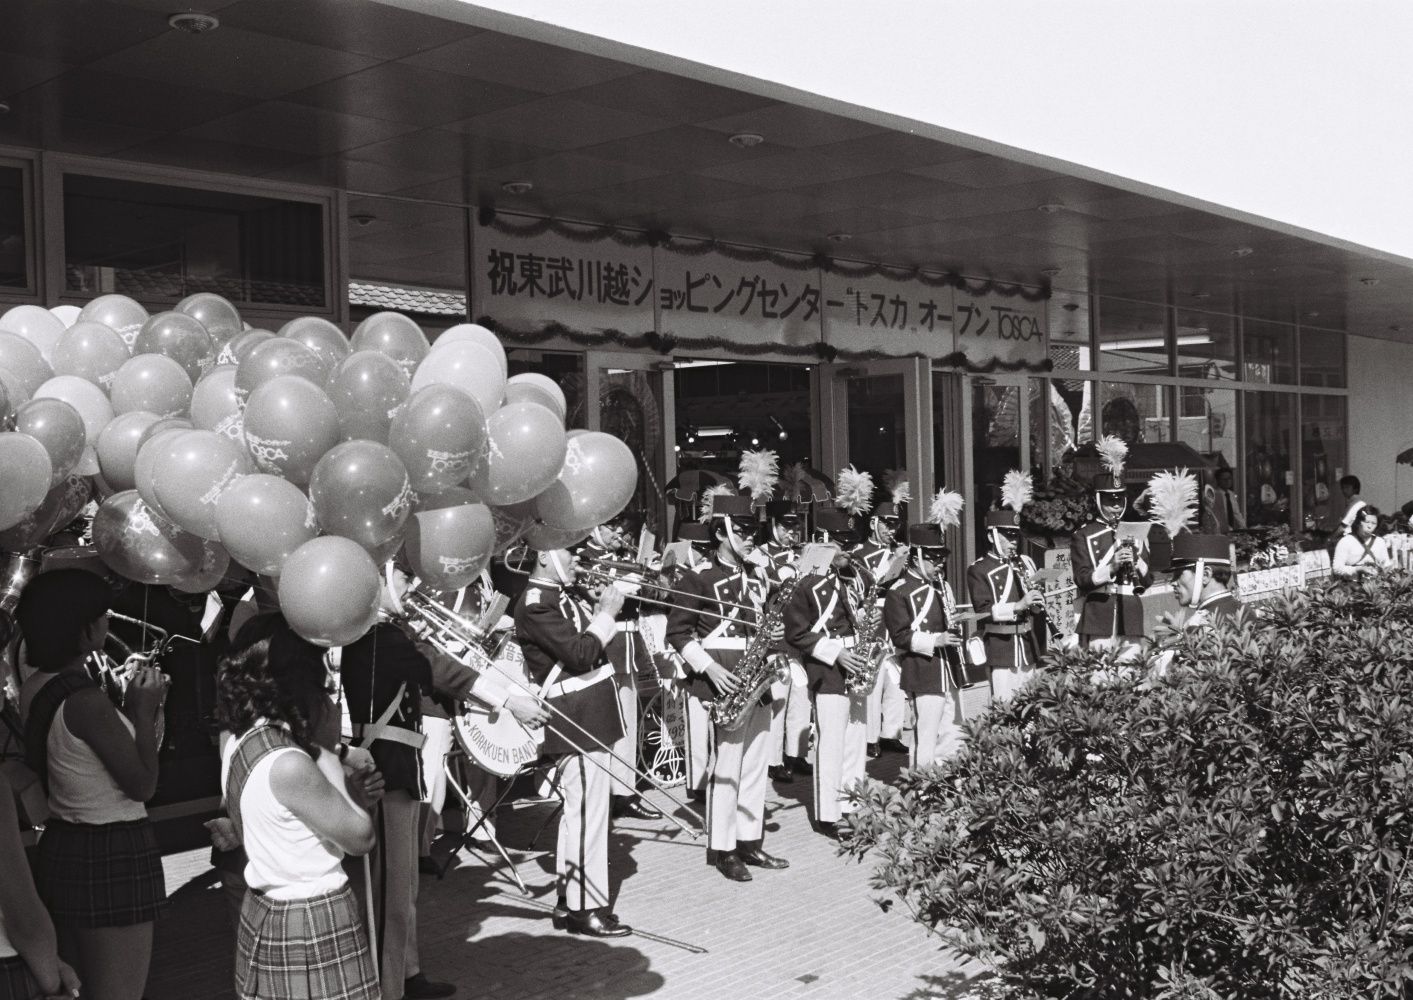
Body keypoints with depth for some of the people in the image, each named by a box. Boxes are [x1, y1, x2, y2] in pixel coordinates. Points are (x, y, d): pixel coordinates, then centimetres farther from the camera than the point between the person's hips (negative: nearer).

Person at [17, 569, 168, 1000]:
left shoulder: (33, 689, 4)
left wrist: (129, 708, 7)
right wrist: (144, 710, -9)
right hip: (112, 855, -9)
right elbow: (142, 784, -15)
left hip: (61, 846, 9)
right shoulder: (86, 701, -23)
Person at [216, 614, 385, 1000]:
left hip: (264, 911, 9)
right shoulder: (288, 763, -27)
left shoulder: (239, 742, -1)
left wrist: (350, 790, 0)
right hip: (313, 924, -9)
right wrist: (329, 750, -14)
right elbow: (360, 838, -16)